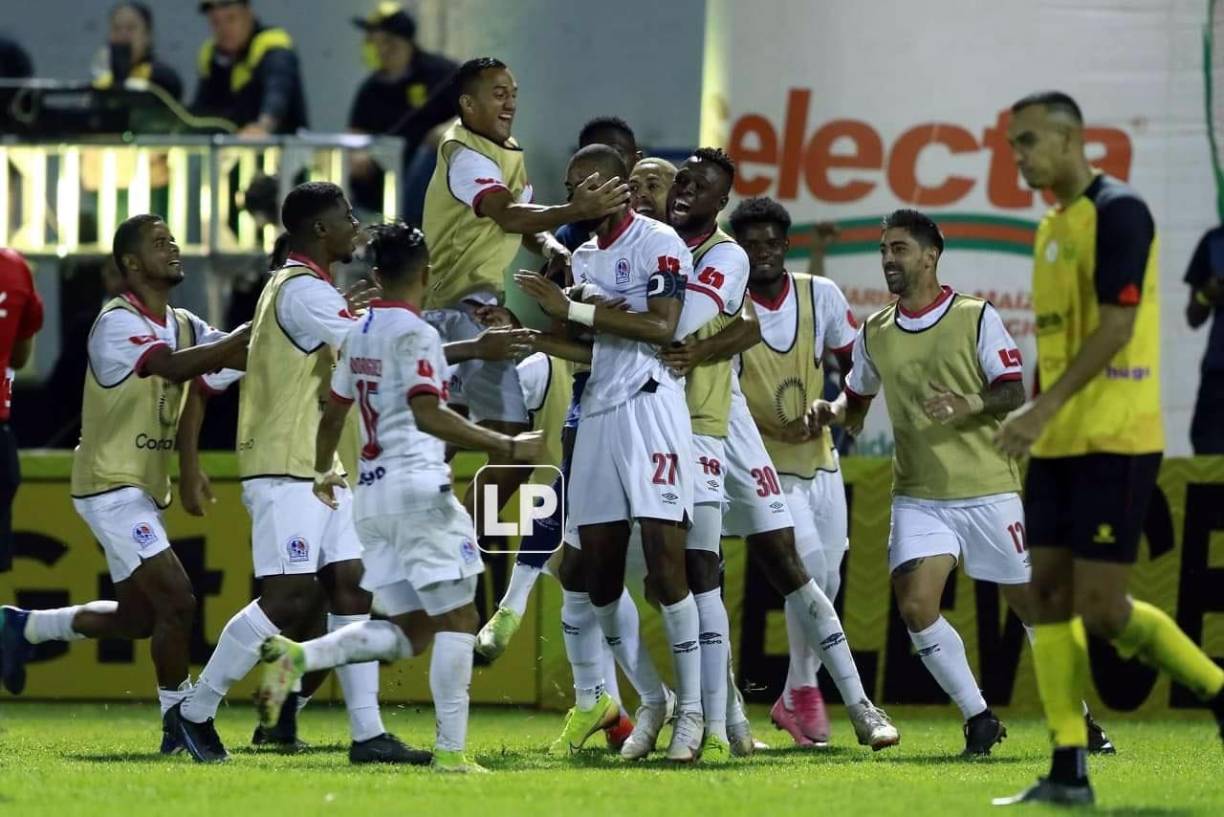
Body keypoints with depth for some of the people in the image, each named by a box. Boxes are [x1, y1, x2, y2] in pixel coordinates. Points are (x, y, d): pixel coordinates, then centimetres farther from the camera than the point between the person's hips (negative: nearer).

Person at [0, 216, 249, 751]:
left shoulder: (183, 325, 11)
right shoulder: (117, 323, -16)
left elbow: (230, 356, -2)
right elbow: (175, 365, -32)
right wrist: (255, 330, -34)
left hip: (146, 489, 9)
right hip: (111, 486, -9)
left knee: (136, 617, 15)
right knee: (176, 601, -16)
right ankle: (179, 723, -4)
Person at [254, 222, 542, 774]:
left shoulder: (359, 333, 14)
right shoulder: (415, 334, -10)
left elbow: (333, 413, 25)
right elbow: (427, 414, -23)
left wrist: (324, 472, 42)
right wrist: (507, 446, -23)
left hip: (371, 495, 8)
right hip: (418, 486, -8)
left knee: (409, 630, 10)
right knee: (457, 618, -3)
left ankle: (299, 656, -6)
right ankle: (450, 750, -9)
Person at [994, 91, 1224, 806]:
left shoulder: (1118, 212, -12)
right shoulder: (1052, 228, 16)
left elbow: (1115, 327, -19)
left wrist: (1043, 408, -24)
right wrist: (1037, 420, 20)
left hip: (1115, 442, -9)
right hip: (1059, 445, 9)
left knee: (1100, 607, -12)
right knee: (1049, 595, 2)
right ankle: (1070, 771, 4)